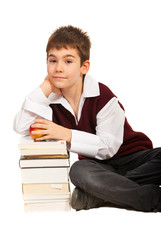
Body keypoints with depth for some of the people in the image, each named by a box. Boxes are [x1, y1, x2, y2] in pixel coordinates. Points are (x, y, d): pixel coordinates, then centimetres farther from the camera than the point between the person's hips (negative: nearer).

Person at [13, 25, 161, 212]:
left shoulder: (103, 97, -15)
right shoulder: (52, 100, -1)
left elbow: (108, 147, -19)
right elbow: (20, 127, -14)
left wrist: (67, 134, -27)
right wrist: (46, 88, -14)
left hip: (133, 156, -2)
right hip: (99, 165, 2)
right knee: (79, 170, -35)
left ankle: (99, 195, -31)